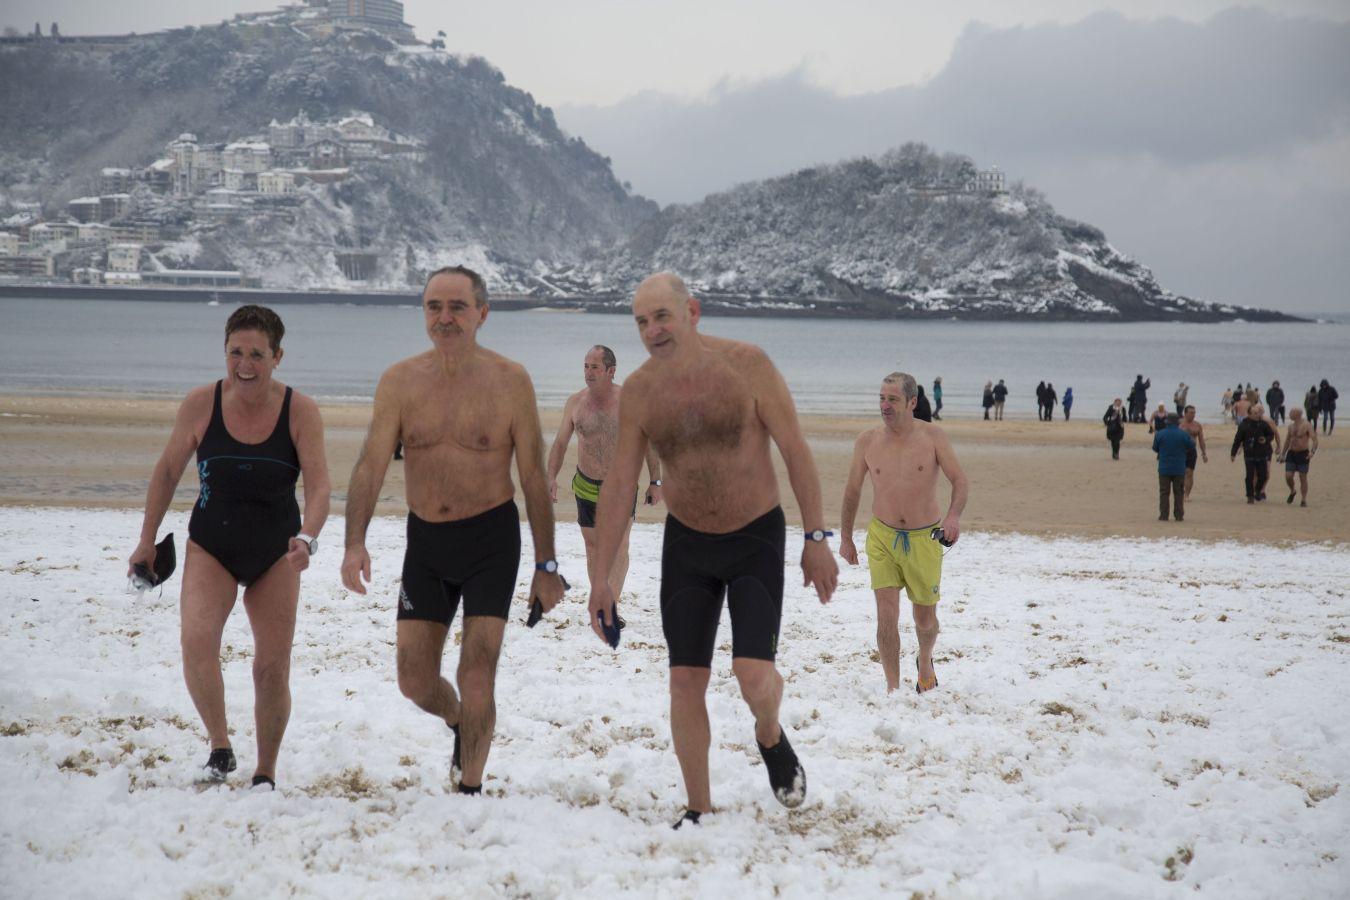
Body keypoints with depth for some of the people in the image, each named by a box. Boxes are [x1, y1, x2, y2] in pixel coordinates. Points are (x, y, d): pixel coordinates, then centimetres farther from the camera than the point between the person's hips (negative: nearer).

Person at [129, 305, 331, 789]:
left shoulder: (300, 411, -11)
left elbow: (319, 486, -15)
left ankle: (265, 773, 19)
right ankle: (220, 746, -4)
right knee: (195, 642, -23)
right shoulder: (201, 404, -9)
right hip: (210, 547, 0)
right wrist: (147, 541, 7)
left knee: (273, 667, 2)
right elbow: (167, 472, 3)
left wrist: (307, 538, -34)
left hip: (275, 553, 0)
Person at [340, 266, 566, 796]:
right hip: (426, 540, 3)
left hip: (490, 538, -3)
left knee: (476, 678, -8)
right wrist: (355, 543, -22)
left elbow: (533, 478, -3)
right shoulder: (399, 382, -2)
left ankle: (470, 788, 9)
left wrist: (546, 565, -3)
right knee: (415, 682, 7)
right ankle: (461, 726, 40)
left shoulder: (510, 381, -7)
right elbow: (371, 465, -7)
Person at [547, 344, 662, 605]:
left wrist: (655, 481, 0)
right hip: (586, 486, 3)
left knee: (619, 544, -15)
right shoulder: (575, 403, -2)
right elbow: (560, 443, 5)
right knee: (592, 545, 11)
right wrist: (551, 478, -8)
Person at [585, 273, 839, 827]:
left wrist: (816, 538, -11)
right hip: (687, 543, 3)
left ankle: (771, 738, 19)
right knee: (686, 681, 0)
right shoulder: (638, 392, -5)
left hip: (756, 538, -3)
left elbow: (795, 451, -9)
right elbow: (619, 484, 1)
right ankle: (698, 809, 13)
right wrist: (601, 577, 0)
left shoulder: (746, 365, -14)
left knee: (754, 674, -16)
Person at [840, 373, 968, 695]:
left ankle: (925, 661, 44)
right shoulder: (867, 441, -2)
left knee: (925, 619, 12)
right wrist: (845, 538, 13)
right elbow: (852, 491, 9)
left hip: (924, 540, 0)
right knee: (887, 615, -13)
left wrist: (953, 516, -28)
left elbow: (960, 481, -8)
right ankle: (892, 688, -4)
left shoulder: (932, 437, -7)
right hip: (882, 538, 0)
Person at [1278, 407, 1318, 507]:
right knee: (1288, 476, -4)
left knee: (1303, 477, -2)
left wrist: (1313, 451, -32)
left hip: (1303, 454, -5)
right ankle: (1292, 492, 24)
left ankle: (1304, 500, 6)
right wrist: (1283, 455, 22)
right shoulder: (1291, 426, 10)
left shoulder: (1307, 426, -10)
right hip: (1291, 453, 5)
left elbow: (1314, 440, -16)